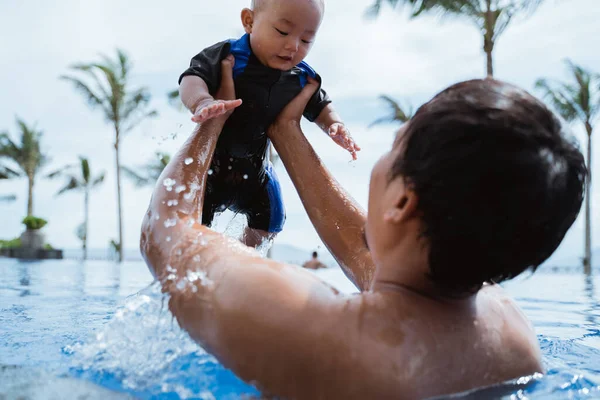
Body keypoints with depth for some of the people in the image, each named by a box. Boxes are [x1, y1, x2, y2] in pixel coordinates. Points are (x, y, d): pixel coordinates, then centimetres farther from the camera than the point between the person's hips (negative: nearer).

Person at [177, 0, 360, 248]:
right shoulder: (228, 57, -23)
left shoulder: (302, 79, -10)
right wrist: (202, 102, -57)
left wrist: (335, 126, -14)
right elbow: (192, 79, -35)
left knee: (270, 223, 17)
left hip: (254, 169, 5)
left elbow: (320, 107, 7)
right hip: (210, 161, -4)